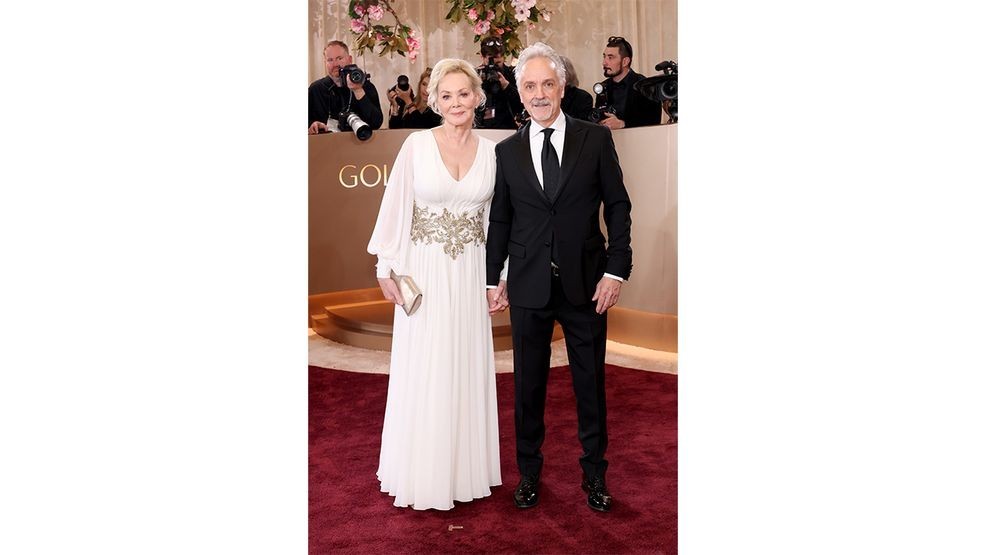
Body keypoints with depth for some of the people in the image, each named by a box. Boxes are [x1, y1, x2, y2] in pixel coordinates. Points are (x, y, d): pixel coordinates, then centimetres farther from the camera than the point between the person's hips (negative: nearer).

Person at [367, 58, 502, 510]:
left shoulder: (491, 151, 3)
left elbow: (497, 216, 8)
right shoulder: (417, 144, -5)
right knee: (423, 373, 5)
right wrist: (386, 269, -5)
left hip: (470, 276, 3)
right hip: (424, 273, -2)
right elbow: (395, 205, -3)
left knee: (467, 369, 10)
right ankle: (423, 472, 21)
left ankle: (464, 467, 26)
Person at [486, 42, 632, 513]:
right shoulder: (507, 151, 5)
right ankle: (529, 471, 28)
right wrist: (492, 279, 6)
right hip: (528, 285, 1)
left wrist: (616, 270, -7)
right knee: (528, 384, 11)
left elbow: (618, 206, 0)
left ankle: (594, 474, 28)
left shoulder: (596, 139, 0)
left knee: (591, 382, 10)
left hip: (586, 282, -1)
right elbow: (499, 220, 8)